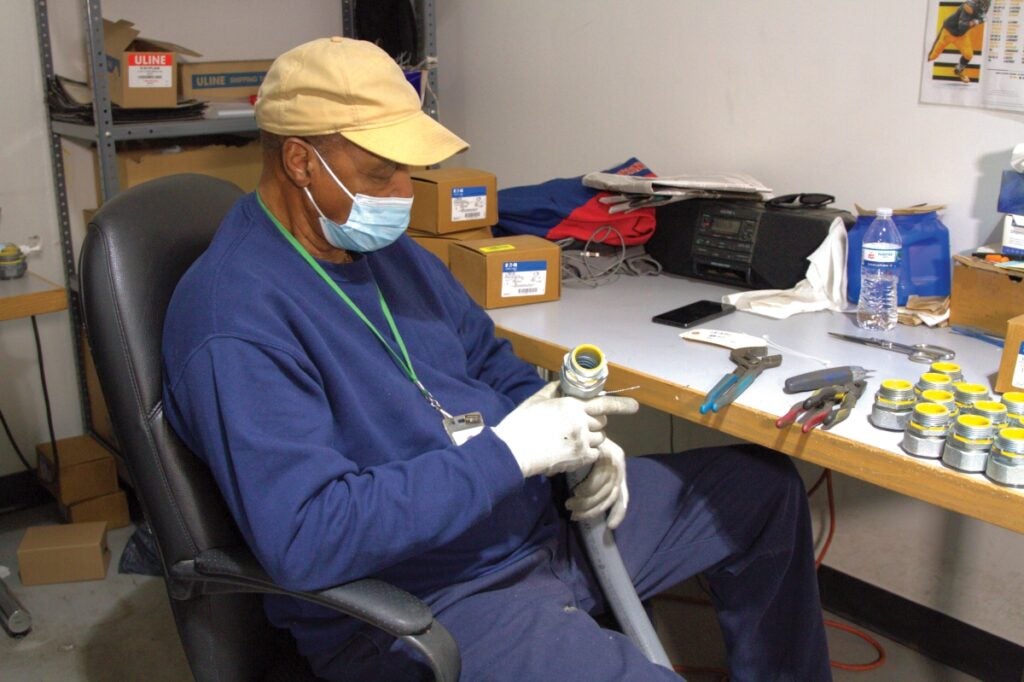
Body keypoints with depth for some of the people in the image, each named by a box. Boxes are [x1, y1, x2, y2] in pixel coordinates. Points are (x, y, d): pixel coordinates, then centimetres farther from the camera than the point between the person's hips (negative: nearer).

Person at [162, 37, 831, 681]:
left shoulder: (387, 248, 7)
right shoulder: (236, 318, -22)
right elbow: (303, 537, -29)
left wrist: (573, 439, -2)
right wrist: (504, 454, -26)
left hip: (545, 515, 9)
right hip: (423, 603, -8)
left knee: (766, 485, 15)